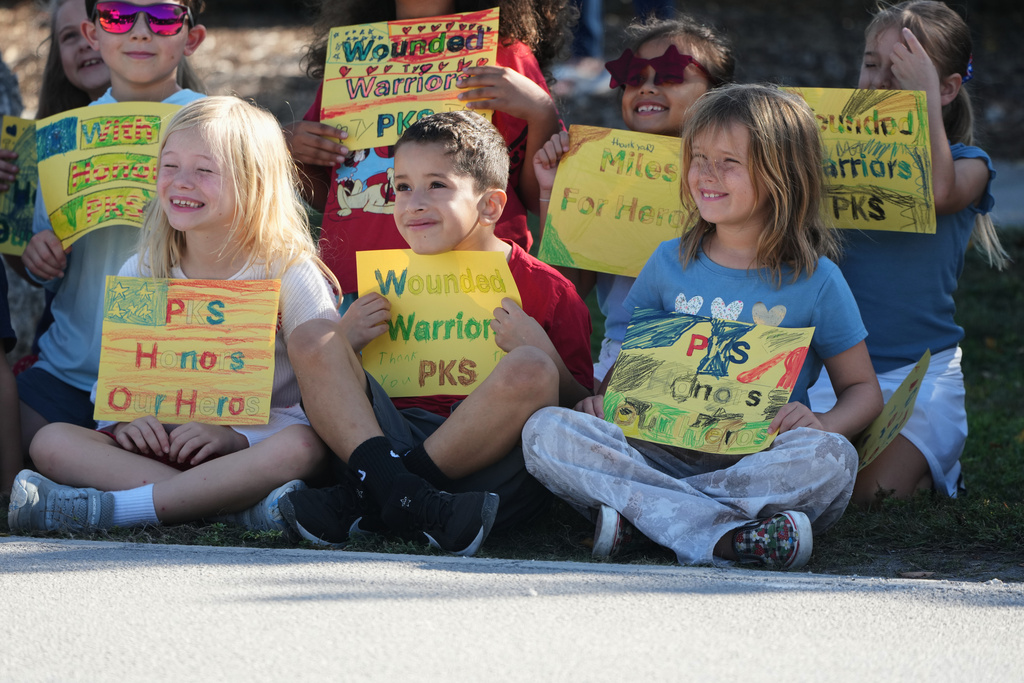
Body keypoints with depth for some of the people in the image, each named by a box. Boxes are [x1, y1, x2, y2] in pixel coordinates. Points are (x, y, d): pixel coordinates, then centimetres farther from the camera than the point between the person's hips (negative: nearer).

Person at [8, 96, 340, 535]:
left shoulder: (288, 272, -5)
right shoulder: (141, 273, 7)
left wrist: (236, 438, -23)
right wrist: (124, 417, -12)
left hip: (254, 444, -3)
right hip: (163, 442, 4)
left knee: (300, 448, -38)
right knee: (51, 441, -22)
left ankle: (109, 508, -38)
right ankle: (242, 505, -33)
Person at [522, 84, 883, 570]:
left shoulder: (815, 281, 4)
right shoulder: (669, 262, 12)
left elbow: (863, 391, 8)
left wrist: (821, 424, -14)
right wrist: (604, 398, -3)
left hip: (758, 461, -2)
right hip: (663, 451, 2)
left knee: (832, 459, -35)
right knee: (544, 431, -22)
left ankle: (635, 508, -31)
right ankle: (724, 536, -35)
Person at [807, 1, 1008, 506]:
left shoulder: (966, 163, 0)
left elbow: (939, 194, -25)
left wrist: (924, 96, -21)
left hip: (922, 366, -3)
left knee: (872, 492, -18)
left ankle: (938, 462, 16)